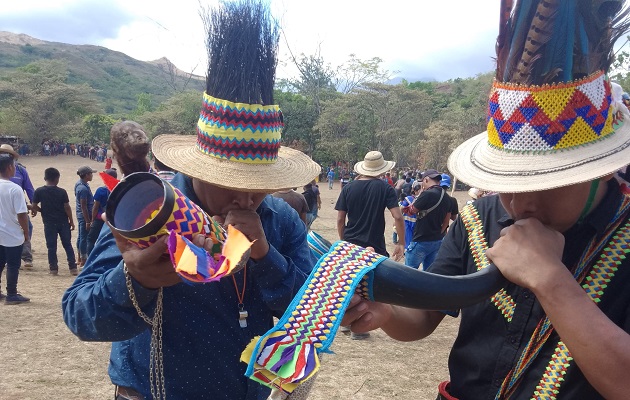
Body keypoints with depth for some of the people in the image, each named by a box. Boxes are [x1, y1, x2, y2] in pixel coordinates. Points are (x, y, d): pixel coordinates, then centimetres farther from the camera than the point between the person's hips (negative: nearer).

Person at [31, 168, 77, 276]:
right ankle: (73, 268, 6)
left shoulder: (39, 191, -6)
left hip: (49, 223, 0)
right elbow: (67, 207, -6)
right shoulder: (62, 192, -7)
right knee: (68, 245, 7)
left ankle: (53, 268, 11)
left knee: (51, 246, 8)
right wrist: (71, 221, 2)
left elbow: (34, 206, -3)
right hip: (63, 222, 0)